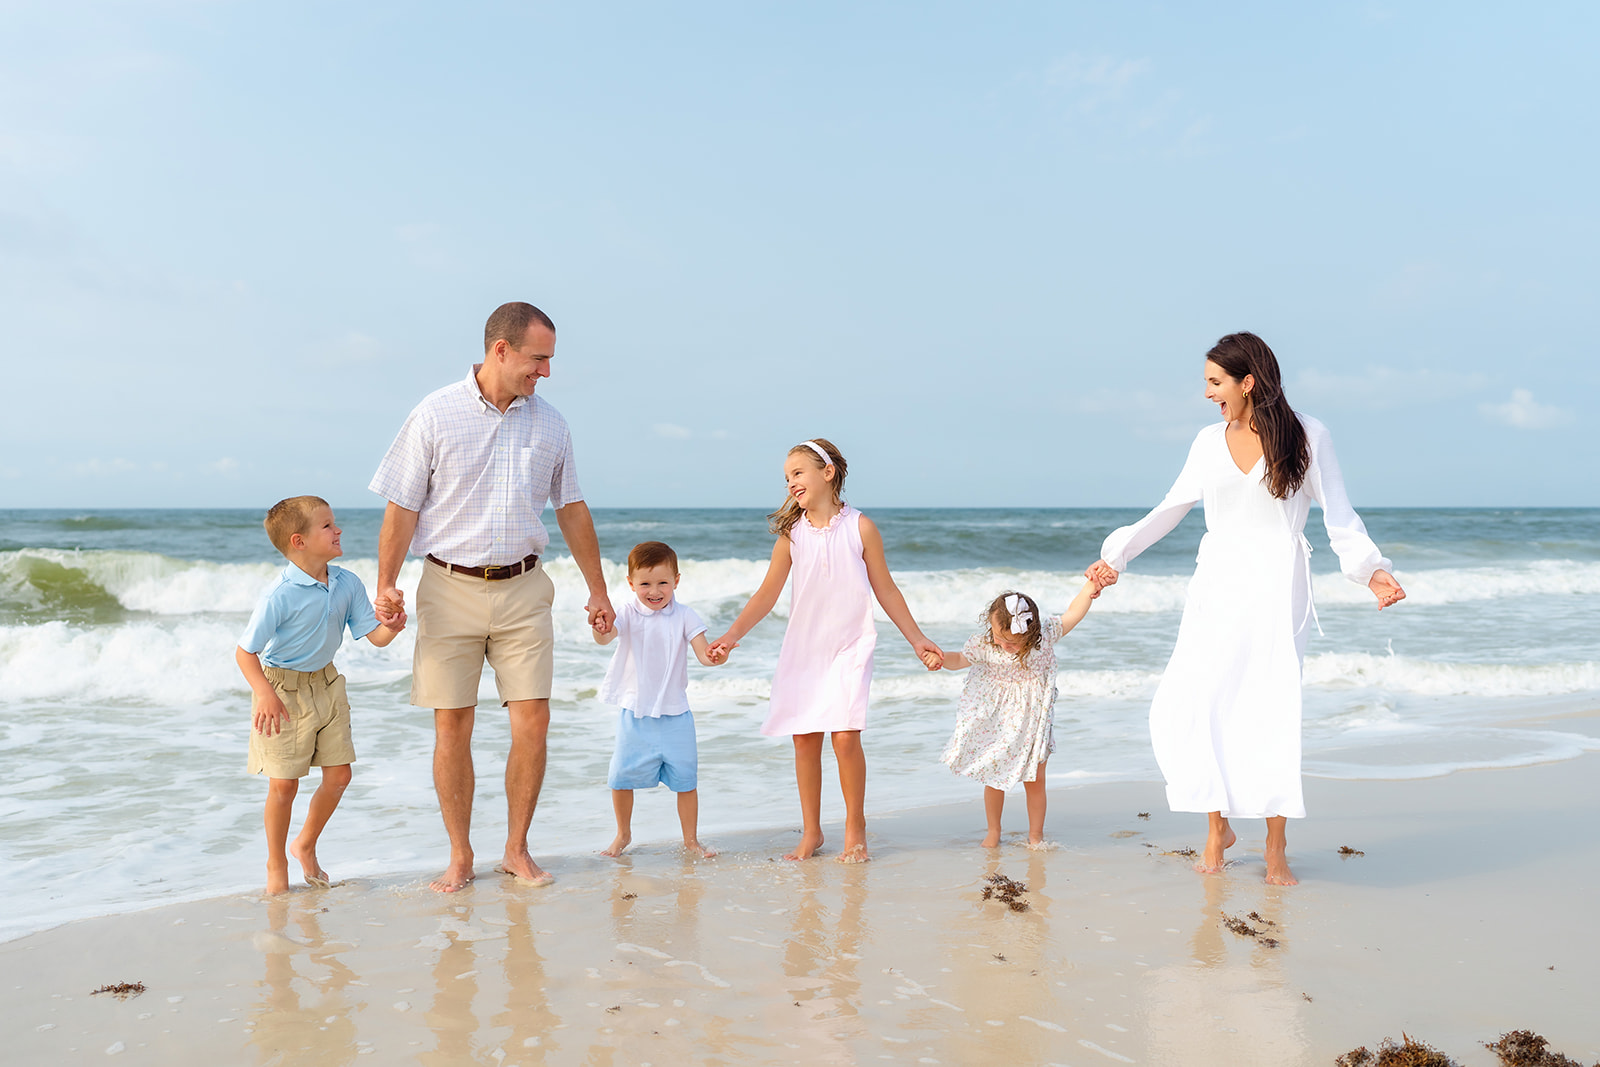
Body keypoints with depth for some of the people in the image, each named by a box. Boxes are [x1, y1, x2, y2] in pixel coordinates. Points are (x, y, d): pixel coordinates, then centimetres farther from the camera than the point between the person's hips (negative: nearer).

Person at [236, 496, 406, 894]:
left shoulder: (348, 584, -5)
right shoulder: (279, 595, -23)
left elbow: (374, 635, -2)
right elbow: (245, 652, -18)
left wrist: (391, 627, -24)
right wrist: (264, 694, -28)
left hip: (326, 684, 6)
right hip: (282, 689, -6)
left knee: (338, 774, 8)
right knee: (284, 783, 0)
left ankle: (305, 845, 32)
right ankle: (276, 865, 22)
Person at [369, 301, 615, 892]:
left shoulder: (549, 423, 8)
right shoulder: (436, 414, -2)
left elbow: (572, 509, 15)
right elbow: (402, 507, -1)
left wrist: (598, 591, 17)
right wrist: (385, 585, -11)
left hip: (522, 588, 3)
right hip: (450, 588, -2)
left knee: (533, 722, -2)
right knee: (452, 726, 1)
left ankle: (517, 850, 14)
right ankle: (460, 856, 16)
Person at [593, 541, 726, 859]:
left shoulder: (683, 615, -4)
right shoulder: (628, 613, -6)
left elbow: (702, 651, -9)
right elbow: (605, 637, -22)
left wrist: (714, 656, -33)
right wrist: (599, 627, -46)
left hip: (674, 713, 0)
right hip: (635, 711, 0)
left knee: (685, 779, 4)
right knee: (621, 777, 5)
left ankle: (691, 840, 20)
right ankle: (623, 834, 28)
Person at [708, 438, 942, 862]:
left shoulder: (860, 528, -2)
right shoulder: (792, 534, 3)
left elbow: (886, 590, 5)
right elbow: (767, 593, 2)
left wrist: (917, 640, 6)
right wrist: (733, 633, -11)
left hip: (850, 645, -2)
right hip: (803, 648, 3)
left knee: (845, 736, -12)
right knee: (804, 740, 3)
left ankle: (855, 828, 7)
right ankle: (811, 832, 18)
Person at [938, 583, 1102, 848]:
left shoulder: (1045, 632, -16)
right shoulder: (983, 642, -15)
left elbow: (1071, 616, -6)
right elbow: (959, 659, -3)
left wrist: (1089, 588, -15)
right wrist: (941, 657, -23)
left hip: (1032, 721, 0)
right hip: (996, 722, 0)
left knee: (1035, 779, 5)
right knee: (994, 778, 8)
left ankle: (1035, 835, 20)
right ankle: (993, 831, 27)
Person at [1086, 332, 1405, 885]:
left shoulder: (1307, 436, 0)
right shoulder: (1210, 441, 10)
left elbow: (1340, 517, 0)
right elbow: (1169, 510, 17)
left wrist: (1371, 570, -15)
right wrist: (1116, 554, 13)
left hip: (1275, 589, -3)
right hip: (1217, 588, 3)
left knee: (1272, 713, -8)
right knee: (1186, 709, -7)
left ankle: (1276, 848, 8)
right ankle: (1217, 828, 13)